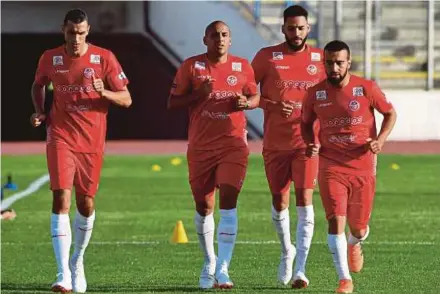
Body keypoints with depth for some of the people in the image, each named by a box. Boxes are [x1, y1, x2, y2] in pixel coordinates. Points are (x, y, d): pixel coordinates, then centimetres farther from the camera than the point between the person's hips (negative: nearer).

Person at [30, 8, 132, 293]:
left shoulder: (104, 58, -4)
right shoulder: (50, 58, 1)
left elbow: (126, 99, -3)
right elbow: (38, 85, 22)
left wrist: (104, 92, -22)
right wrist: (40, 111, 4)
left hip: (92, 141, 1)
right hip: (61, 138, -1)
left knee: (86, 203, 8)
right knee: (61, 198, -15)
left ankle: (78, 261, 33)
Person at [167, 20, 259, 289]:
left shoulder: (242, 67, 4)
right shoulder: (191, 66, 0)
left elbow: (255, 97, 15)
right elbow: (172, 103, 1)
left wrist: (246, 103, -9)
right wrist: (198, 94, -16)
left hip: (233, 145, -1)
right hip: (201, 146, 1)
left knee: (228, 202, -14)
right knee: (204, 207, 7)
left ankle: (223, 269, -15)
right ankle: (209, 262, 28)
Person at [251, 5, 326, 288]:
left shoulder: (319, 58, 4)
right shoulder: (267, 56, -1)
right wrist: (273, 105, -15)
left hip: (306, 141, 0)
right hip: (275, 144, 1)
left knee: (304, 199, -12)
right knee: (279, 202, 7)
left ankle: (300, 268, -14)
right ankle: (287, 251, 34)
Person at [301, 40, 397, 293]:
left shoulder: (367, 89, -7)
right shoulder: (315, 93, -1)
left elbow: (390, 113, 6)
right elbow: (307, 123, 16)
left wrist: (380, 140, -10)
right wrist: (311, 144, -4)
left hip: (363, 168, 0)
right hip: (331, 167, 0)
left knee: (359, 228, 8)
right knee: (336, 220, -16)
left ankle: (354, 244, 47)